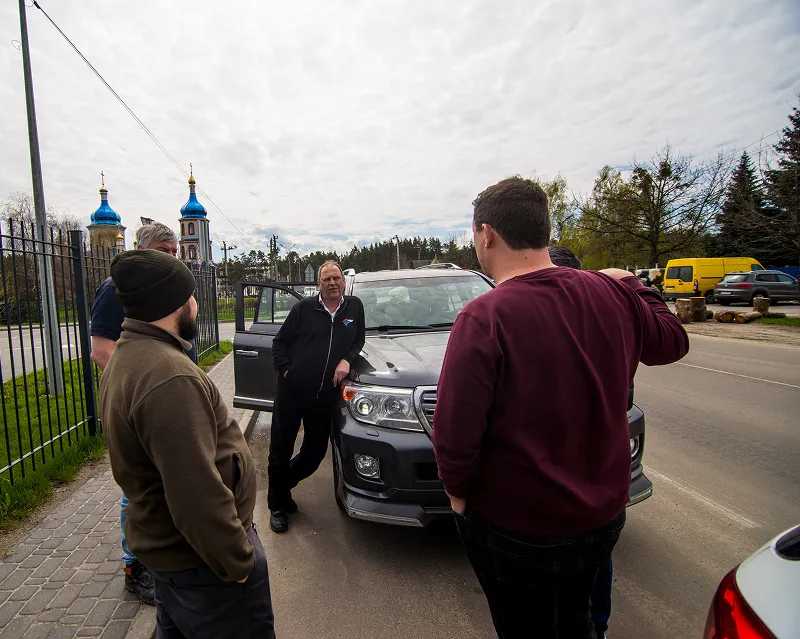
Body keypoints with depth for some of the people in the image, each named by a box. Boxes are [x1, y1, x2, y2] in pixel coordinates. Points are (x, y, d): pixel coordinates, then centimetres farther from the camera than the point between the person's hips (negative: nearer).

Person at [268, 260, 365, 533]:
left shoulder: (354, 307, 7)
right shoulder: (304, 308, -1)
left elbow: (358, 340, 14)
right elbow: (280, 342, 5)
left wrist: (347, 360, -5)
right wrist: (285, 369, -8)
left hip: (325, 395, 3)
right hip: (292, 390, -2)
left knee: (315, 451, 12)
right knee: (281, 449, 5)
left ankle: (283, 486, 41)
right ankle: (277, 504, 27)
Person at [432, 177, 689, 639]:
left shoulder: (484, 320, -27)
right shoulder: (612, 296, -11)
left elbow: (456, 437, -24)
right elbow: (672, 341, 9)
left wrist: (458, 492, -5)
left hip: (517, 529, -5)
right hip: (604, 515, 5)